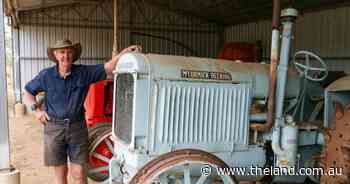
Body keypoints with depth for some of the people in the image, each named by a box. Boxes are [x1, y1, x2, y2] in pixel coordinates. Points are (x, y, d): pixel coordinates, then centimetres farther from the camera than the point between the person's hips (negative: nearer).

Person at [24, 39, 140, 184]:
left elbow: (108, 68, -12)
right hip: (54, 128, 0)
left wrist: (125, 51, -24)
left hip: (77, 127, 0)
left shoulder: (84, 72, -3)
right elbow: (28, 90, 14)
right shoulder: (46, 75, -1)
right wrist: (36, 109, 2)